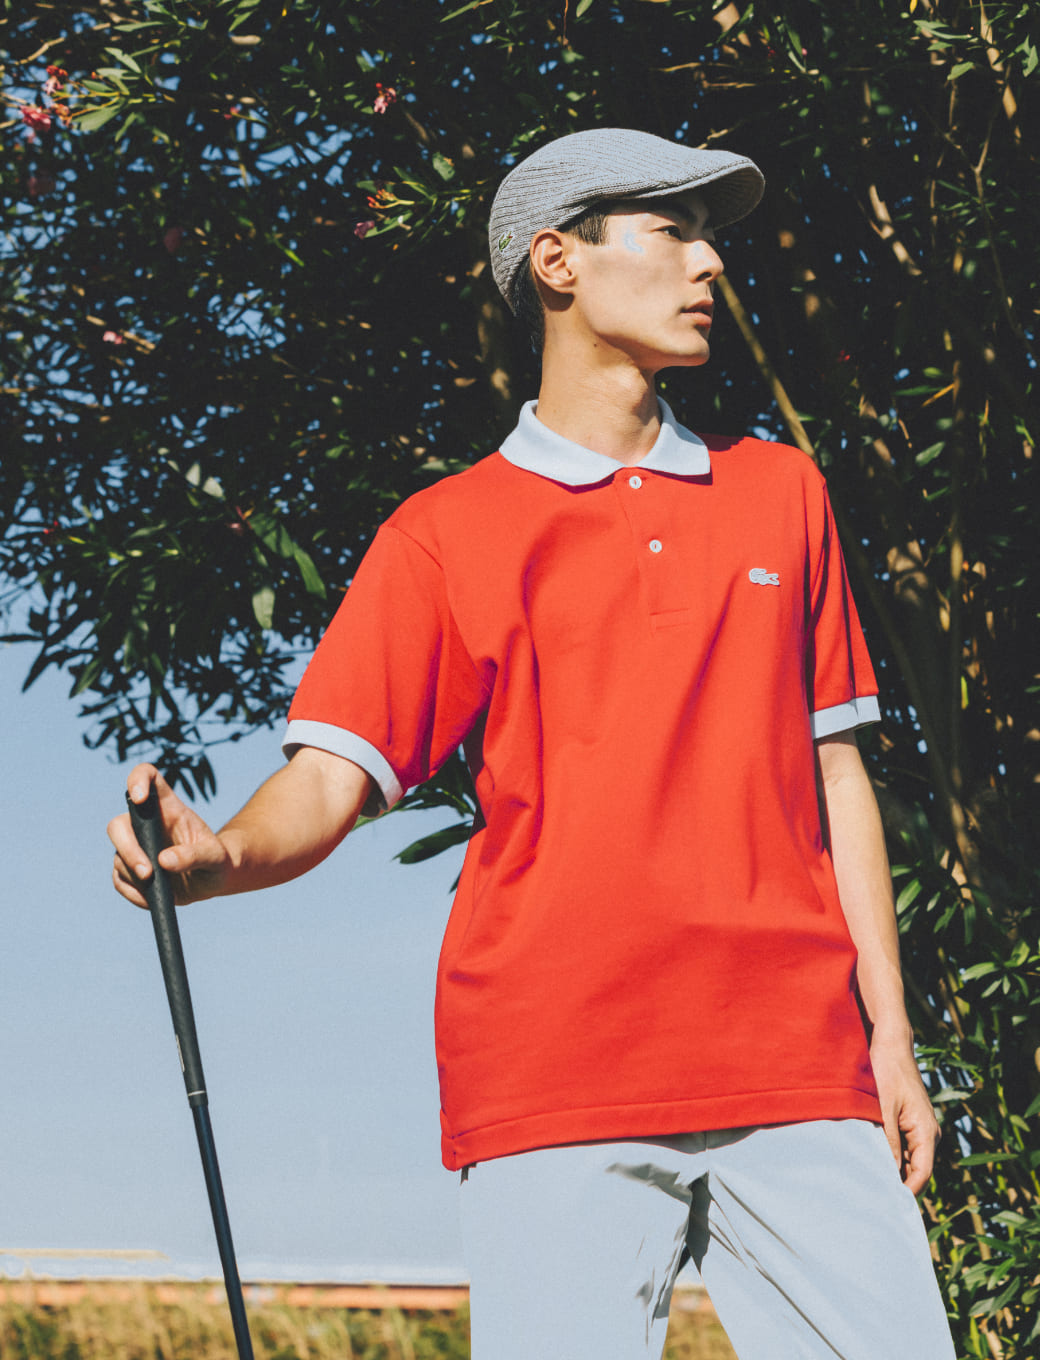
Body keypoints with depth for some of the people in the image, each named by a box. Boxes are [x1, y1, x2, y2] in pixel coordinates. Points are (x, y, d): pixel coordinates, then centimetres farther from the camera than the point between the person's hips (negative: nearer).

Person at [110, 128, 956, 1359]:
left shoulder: (780, 491, 18)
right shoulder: (447, 534, 8)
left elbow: (833, 771, 18)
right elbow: (332, 778, 0)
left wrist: (890, 1036, 11)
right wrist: (220, 855, -23)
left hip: (797, 1072, 3)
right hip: (551, 1075, -2)